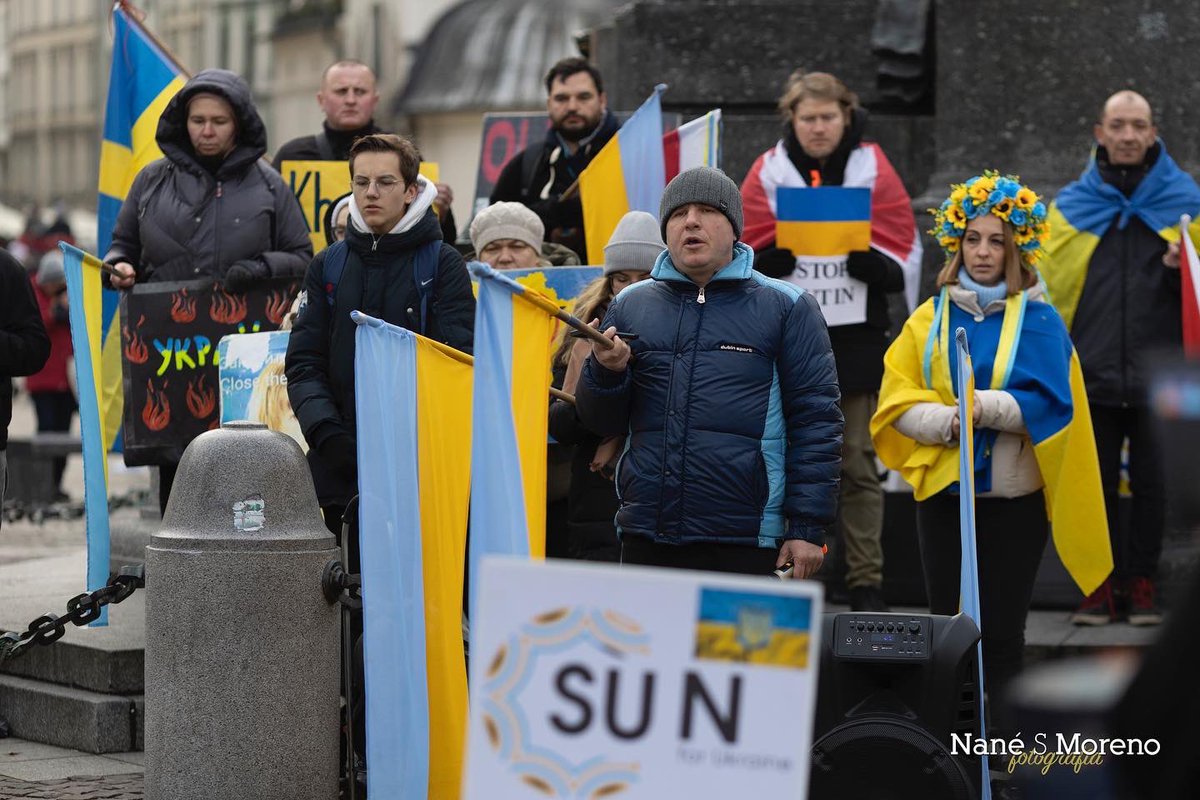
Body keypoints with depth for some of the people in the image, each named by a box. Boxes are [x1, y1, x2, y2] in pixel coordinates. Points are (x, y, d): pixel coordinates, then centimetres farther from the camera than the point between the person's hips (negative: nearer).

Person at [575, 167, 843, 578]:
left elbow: (815, 421, 0)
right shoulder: (630, 305, 14)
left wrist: (807, 527, -7)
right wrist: (606, 372, -5)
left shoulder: (786, 307, 4)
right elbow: (602, 422, 17)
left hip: (744, 543, -4)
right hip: (645, 538, 4)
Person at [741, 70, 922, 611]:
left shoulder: (873, 171, 4)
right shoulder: (769, 173, 7)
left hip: (857, 340, -1)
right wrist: (784, 253, -17)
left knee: (857, 462, -2)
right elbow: (748, 262, 4)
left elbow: (902, 264, 2)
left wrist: (860, 257, -19)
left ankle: (867, 586, 1)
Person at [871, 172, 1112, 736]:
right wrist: (945, 420, -17)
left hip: (1014, 493, -2)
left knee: (1001, 627, 1)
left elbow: (1051, 401, -10)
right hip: (943, 489, 2)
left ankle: (996, 728, 8)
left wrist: (990, 407, -24)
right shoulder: (931, 318, 6)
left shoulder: (1039, 321, -1)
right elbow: (897, 402, 2)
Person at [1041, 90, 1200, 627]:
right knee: (1096, 482, 4)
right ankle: (1101, 583, 12)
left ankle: (1141, 582, 14)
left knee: (1152, 482, 5)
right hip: (1091, 371, 1)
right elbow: (1048, 286, 7)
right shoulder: (1071, 205, 8)